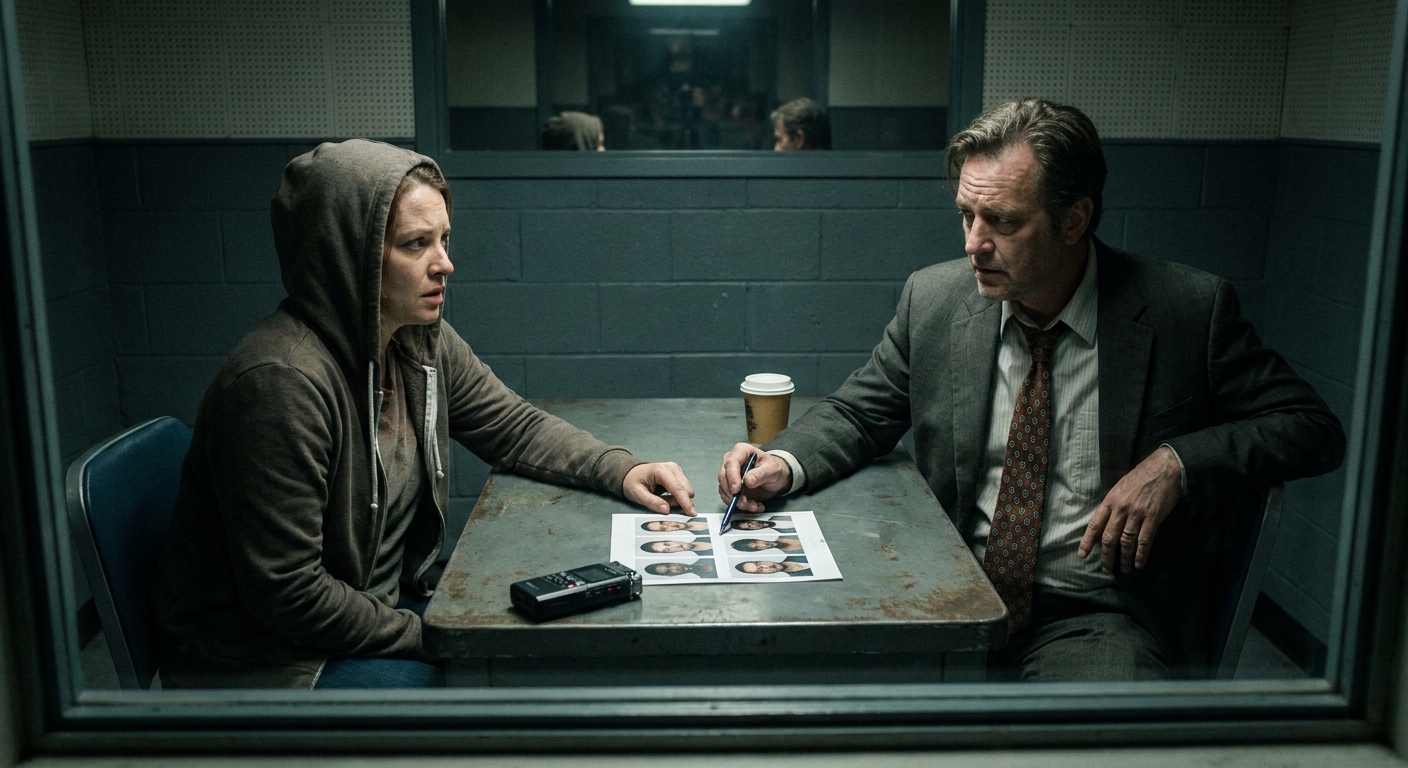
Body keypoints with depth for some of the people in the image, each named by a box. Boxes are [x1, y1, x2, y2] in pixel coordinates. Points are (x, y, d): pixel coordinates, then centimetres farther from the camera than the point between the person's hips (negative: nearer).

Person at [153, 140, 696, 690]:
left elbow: (516, 427, 11)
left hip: (390, 599, 8)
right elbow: (287, 593, -26)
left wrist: (622, 470, -5)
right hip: (266, 664, -8)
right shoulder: (279, 384, -28)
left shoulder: (422, 342, -2)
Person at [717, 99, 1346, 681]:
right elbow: (859, 413, 13)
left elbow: (1312, 427, 1)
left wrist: (1175, 463, -16)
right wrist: (785, 462, -8)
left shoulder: (1187, 310, -6)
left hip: (1095, 619, -3)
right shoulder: (933, 298, 2)